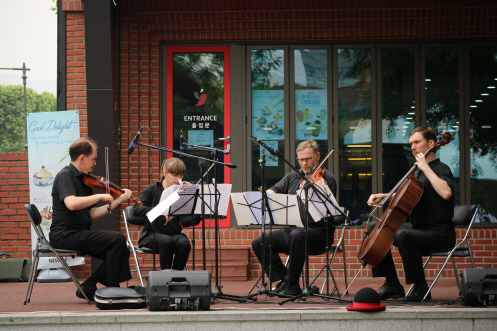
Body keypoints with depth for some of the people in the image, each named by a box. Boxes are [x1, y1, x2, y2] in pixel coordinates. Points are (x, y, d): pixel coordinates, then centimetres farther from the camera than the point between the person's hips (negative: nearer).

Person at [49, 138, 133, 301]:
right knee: (117, 239, -21)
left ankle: (88, 287, 6)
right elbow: (71, 203, -30)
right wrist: (100, 196, -21)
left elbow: (92, 215, 14)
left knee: (122, 252, 3)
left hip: (79, 234, 9)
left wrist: (118, 200, 9)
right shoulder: (65, 176, -9)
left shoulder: (82, 180, 19)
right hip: (64, 235, -9)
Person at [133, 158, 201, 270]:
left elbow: (183, 222, -4)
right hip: (152, 234, -2)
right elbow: (136, 210, -14)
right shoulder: (153, 190, 2)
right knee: (167, 241, -34)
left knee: (184, 243, -30)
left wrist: (197, 217, -26)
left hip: (174, 233, 2)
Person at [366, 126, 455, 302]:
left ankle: (420, 288, -23)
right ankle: (392, 285, 7)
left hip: (440, 233, -9)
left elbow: (446, 193, -32)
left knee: (402, 234, -36)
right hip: (419, 229, 9)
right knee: (374, 227, 9)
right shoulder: (417, 172, 17)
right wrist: (383, 196, 13)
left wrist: (425, 168, -25)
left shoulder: (441, 169, -10)